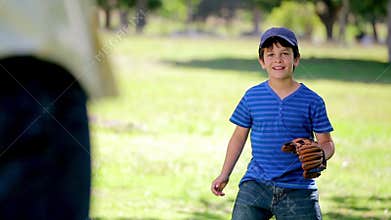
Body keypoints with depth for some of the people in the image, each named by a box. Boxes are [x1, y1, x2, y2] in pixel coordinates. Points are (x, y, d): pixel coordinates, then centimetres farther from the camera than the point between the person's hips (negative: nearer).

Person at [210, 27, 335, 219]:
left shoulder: (312, 101, 0)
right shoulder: (252, 97, 5)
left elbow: (326, 142, 5)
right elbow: (240, 135, 16)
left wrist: (321, 154, -19)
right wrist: (224, 175, 19)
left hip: (298, 190, -1)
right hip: (255, 186, 1)